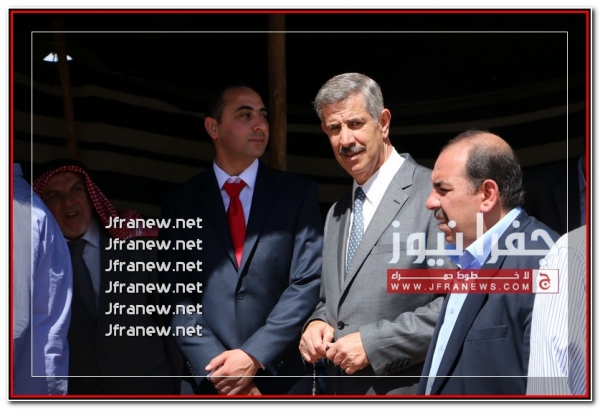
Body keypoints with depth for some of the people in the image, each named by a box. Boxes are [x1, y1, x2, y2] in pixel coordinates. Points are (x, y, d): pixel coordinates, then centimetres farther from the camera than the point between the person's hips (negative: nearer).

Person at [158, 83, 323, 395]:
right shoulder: (182, 203, 5)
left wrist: (255, 356, -13)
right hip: (207, 380, 0)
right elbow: (176, 293, 0)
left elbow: (309, 281, -4)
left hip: (280, 379, 0)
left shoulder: (298, 193, 3)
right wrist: (216, 366, -12)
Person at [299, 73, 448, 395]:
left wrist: (375, 343, -18)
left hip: (404, 393, -7)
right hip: (339, 391, 7)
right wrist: (317, 323, 0)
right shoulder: (337, 214, 14)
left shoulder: (433, 194, -11)